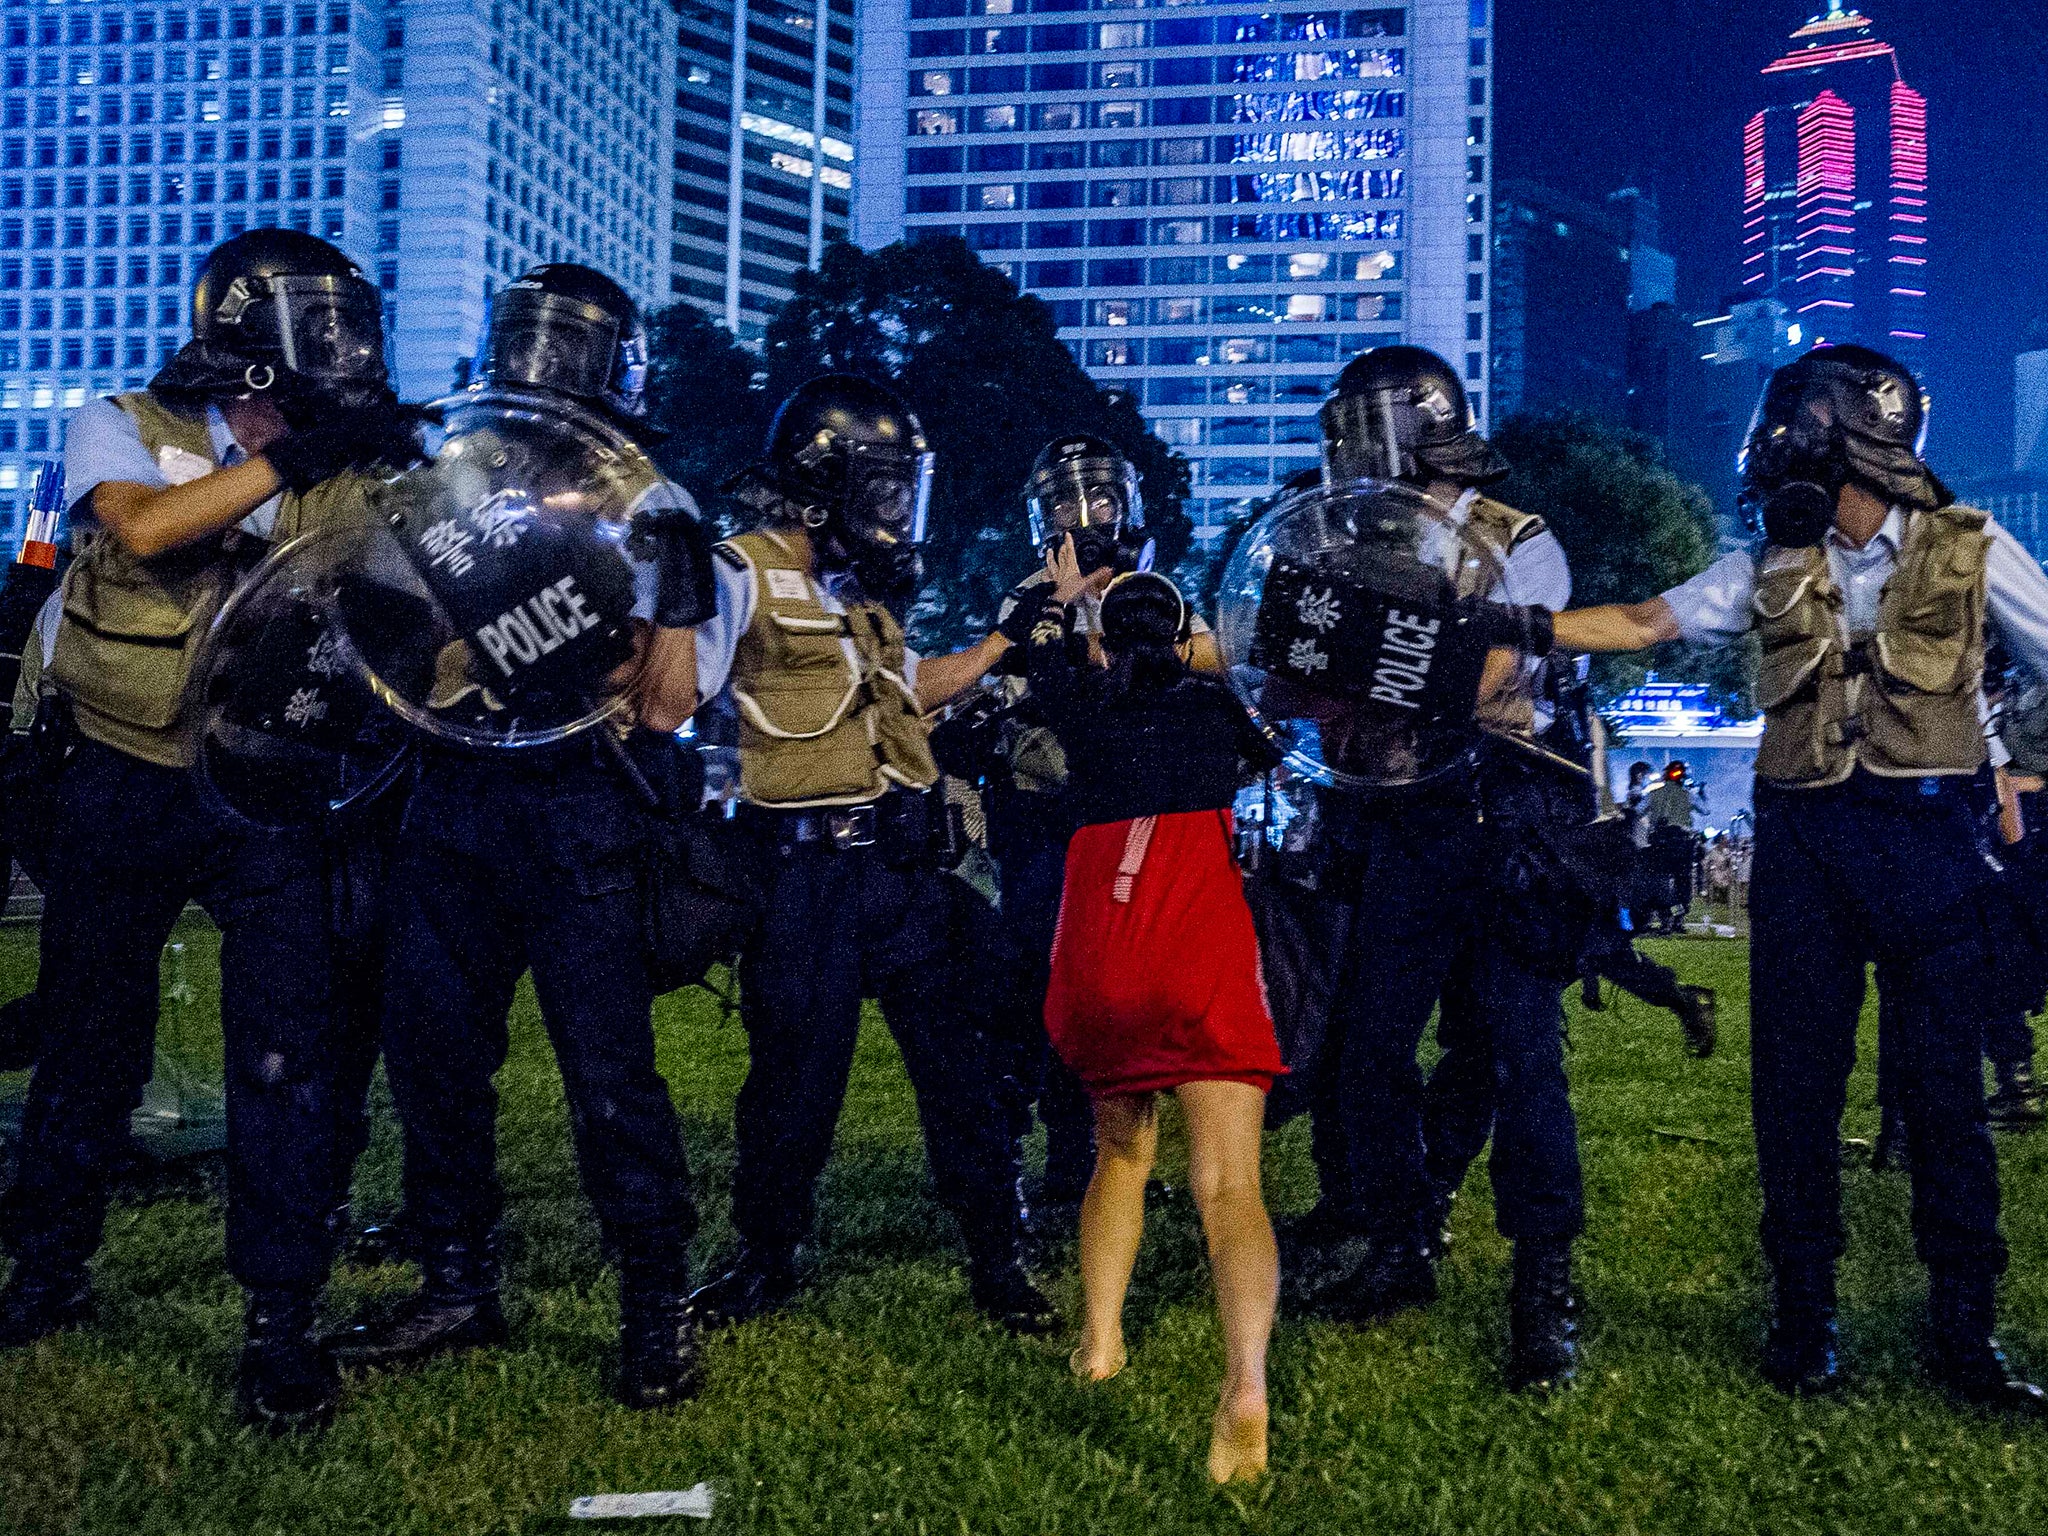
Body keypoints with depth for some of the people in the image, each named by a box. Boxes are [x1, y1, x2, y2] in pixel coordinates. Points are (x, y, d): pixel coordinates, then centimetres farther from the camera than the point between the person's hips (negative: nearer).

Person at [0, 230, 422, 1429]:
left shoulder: (346, 470, 1)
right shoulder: (124, 428, -3)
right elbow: (146, 529, -24)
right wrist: (289, 455, -26)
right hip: (123, 785, 0)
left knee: (290, 1053, -7)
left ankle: (283, 1320, 6)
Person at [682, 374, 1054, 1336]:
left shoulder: (862, 590, 18)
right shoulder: (747, 574, -7)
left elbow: (910, 688, 29)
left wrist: (1014, 631, 26)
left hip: (904, 862, 6)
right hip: (806, 869, -6)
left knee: (956, 1056, 6)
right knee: (795, 1072, 4)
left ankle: (998, 1260, 18)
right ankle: (767, 1258, 24)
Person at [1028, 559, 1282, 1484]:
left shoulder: (1083, 706, 17)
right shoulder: (1213, 705, 16)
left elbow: (1049, 657, 41)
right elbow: (1264, 758, 39)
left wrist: (1066, 598, 58)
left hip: (1094, 960, 2)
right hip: (1200, 951, -2)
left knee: (1120, 1151, 25)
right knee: (1229, 1186, -10)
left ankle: (1099, 1341, 13)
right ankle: (1246, 1391, -30)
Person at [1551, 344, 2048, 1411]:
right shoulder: (1774, 568, 10)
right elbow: (1638, 624, 11)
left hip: (1925, 833, -2)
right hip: (1803, 839, 3)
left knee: (1944, 1084, 1)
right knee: (1796, 1080, 5)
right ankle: (1803, 1312, 17)